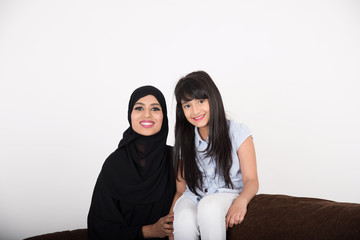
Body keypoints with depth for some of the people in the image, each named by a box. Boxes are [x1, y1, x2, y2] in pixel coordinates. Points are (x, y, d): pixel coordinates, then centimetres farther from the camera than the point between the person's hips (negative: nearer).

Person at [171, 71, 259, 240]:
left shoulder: (238, 132, 1)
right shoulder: (184, 141, 10)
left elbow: (251, 180, -3)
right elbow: (180, 189, 9)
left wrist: (241, 201, -27)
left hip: (227, 195, -2)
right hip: (193, 197, 2)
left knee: (209, 205, -38)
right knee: (183, 221, -34)